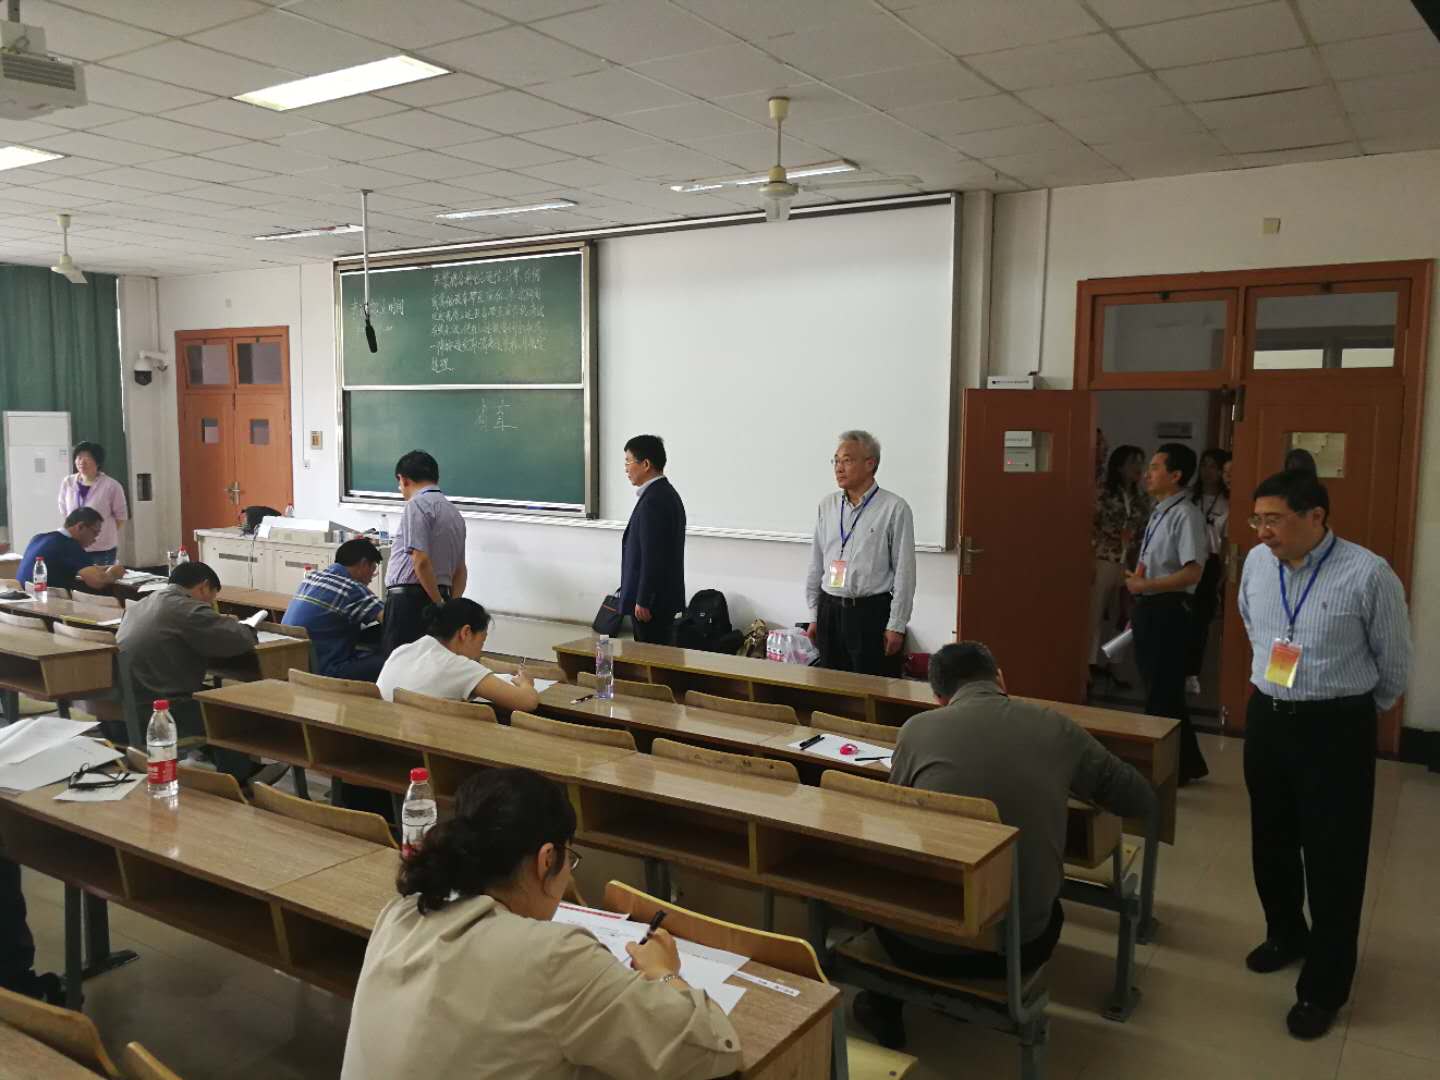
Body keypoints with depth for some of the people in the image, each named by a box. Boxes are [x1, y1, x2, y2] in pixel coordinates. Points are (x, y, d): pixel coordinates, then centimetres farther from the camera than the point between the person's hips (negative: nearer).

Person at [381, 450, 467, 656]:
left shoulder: (417, 504, -8)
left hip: (409, 600, -8)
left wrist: (439, 603, -9)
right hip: (438, 596, 8)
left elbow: (421, 561, -17)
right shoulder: (454, 512, 19)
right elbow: (460, 570, 21)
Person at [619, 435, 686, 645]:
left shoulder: (653, 501, -18)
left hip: (652, 602, -10)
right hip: (664, 597, 10)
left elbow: (652, 557, -22)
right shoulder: (666, 494, 14)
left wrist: (642, 601, -18)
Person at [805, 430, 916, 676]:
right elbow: (815, 565, 12)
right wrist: (814, 616, 11)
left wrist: (896, 626, -10)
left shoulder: (894, 508, -8)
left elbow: (904, 572, -8)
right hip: (830, 611, 5)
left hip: (873, 612, -5)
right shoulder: (827, 506, 7)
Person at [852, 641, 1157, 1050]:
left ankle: (885, 1003, 37)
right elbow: (1142, 801, 11)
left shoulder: (918, 727, -4)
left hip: (925, 941, -1)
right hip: (1022, 946, 2)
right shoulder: (1056, 726, -1)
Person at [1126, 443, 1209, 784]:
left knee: (1163, 693, 0)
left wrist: (1144, 585, -18)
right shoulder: (1158, 512, 13)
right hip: (1149, 609, 10)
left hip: (1168, 612, -9)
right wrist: (1138, 612, 11)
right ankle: (1186, 764, 31)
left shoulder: (1185, 515, -17)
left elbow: (1192, 573, -23)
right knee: (1158, 690, 16)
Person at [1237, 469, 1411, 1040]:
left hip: (1335, 728, -5)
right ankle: (1285, 935, 44)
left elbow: (1394, 663, -4)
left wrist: (1352, 711, 10)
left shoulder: (1368, 574, -18)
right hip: (1265, 718, 6)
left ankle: (1324, 987, 20)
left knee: (1332, 859, 4)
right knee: (1270, 842, 20)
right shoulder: (1256, 562, -2)